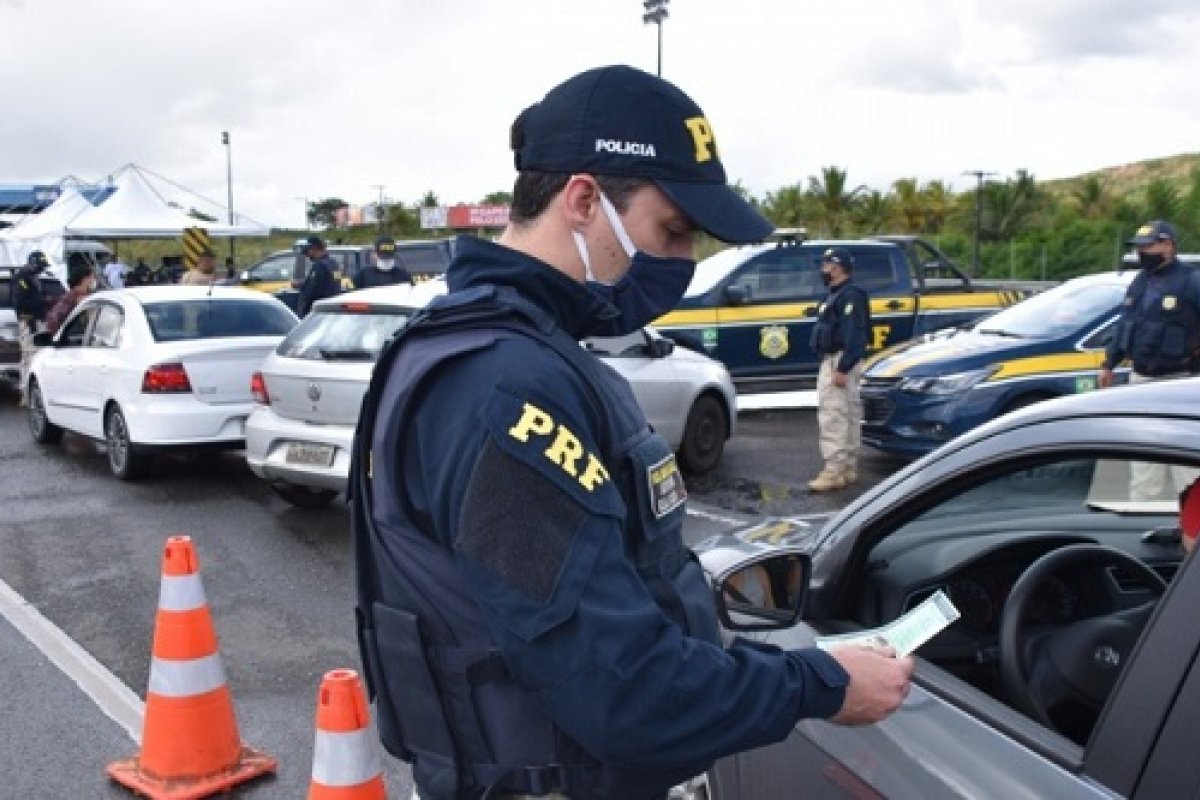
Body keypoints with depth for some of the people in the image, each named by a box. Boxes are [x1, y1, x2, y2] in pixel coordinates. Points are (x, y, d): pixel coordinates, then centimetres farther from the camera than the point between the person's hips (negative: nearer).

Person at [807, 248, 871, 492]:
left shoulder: (849, 296, -15)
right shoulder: (838, 295, 18)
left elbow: (852, 335, -23)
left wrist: (842, 368, -27)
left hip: (839, 363, -11)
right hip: (835, 362, 11)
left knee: (833, 417, -12)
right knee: (849, 417, 14)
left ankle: (834, 470, -12)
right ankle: (848, 469, 21)